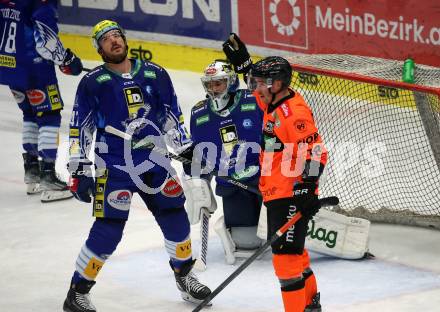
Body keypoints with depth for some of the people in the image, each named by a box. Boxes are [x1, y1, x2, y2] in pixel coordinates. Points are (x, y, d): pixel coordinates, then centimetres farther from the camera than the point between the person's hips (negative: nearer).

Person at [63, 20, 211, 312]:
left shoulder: (154, 74, 6)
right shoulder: (92, 83, -2)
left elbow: (172, 115, 15)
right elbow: (80, 129, 0)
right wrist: (79, 170, -4)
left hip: (154, 160, 4)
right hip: (114, 166, -4)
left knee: (176, 218, 7)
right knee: (108, 231, -9)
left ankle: (185, 277, 30)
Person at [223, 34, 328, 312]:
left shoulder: (294, 112, -20)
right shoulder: (274, 103, 9)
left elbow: (316, 152, -25)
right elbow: (259, 89, 32)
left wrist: (307, 189, -31)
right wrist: (242, 60, 25)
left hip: (292, 195, -11)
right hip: (276, 193, 11)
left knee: (286, 251, -13)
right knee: (293, 248, 22)